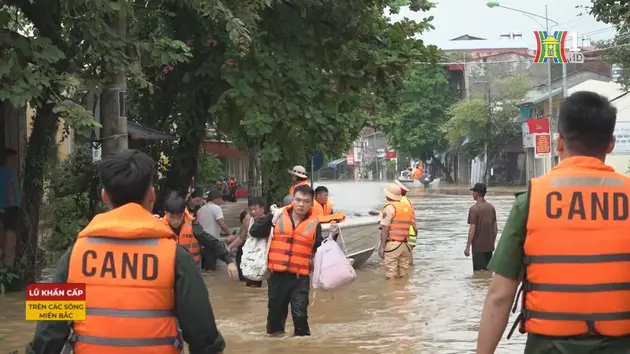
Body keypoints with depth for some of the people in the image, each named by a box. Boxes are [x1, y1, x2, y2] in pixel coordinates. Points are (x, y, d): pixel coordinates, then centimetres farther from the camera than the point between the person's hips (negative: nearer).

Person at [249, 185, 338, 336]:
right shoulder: (278, 216, 1)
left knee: (300, 314, -3)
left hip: (300, 277, -1)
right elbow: (254, 232, -1)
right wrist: (269, 217, -12)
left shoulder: (314, 224, 3)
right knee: (275, 312, 13)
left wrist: (331, 237, -9)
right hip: (277, 275, 1)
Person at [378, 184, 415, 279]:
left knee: (391, 277, -4)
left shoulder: (389, 207, -8)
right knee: (403, 276, 11)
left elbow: (385, 228, -13)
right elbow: (411, 226, 15)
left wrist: (382, 246, -14)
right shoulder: (407, 207, 14)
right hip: (405, 245, 7)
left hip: (392, 244, -7)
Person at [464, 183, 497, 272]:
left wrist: (467, 247, -10)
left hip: (478, 247, -6)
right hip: (489, 246, 6)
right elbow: (496, 228, 9)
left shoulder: (474, 209, -14)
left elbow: (472, 230, -16)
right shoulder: (491, 207, 5)